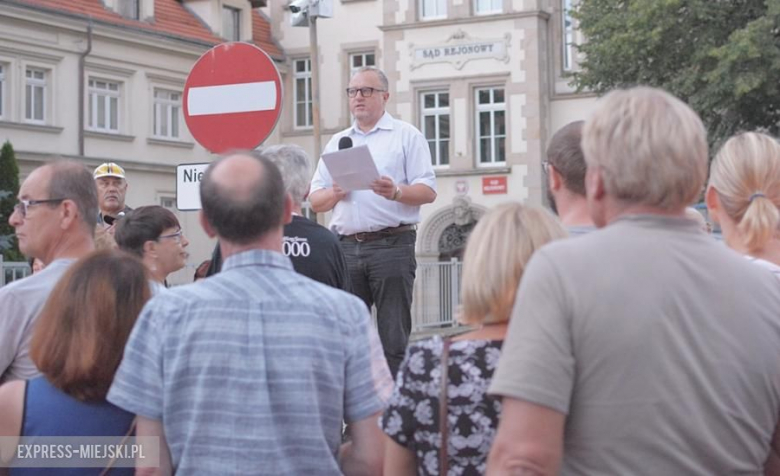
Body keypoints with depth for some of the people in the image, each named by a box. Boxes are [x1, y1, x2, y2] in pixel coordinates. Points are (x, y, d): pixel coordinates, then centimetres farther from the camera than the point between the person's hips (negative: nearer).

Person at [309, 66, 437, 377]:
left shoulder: (406, 136, 8)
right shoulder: (337, 142, 21)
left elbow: (428, 191, -1)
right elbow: (315, 200, 18)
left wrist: (396, 192, -20)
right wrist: (334, 193, -4)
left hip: (391, 244, -4)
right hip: (346, 245, 4)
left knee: (394, 338, -5)